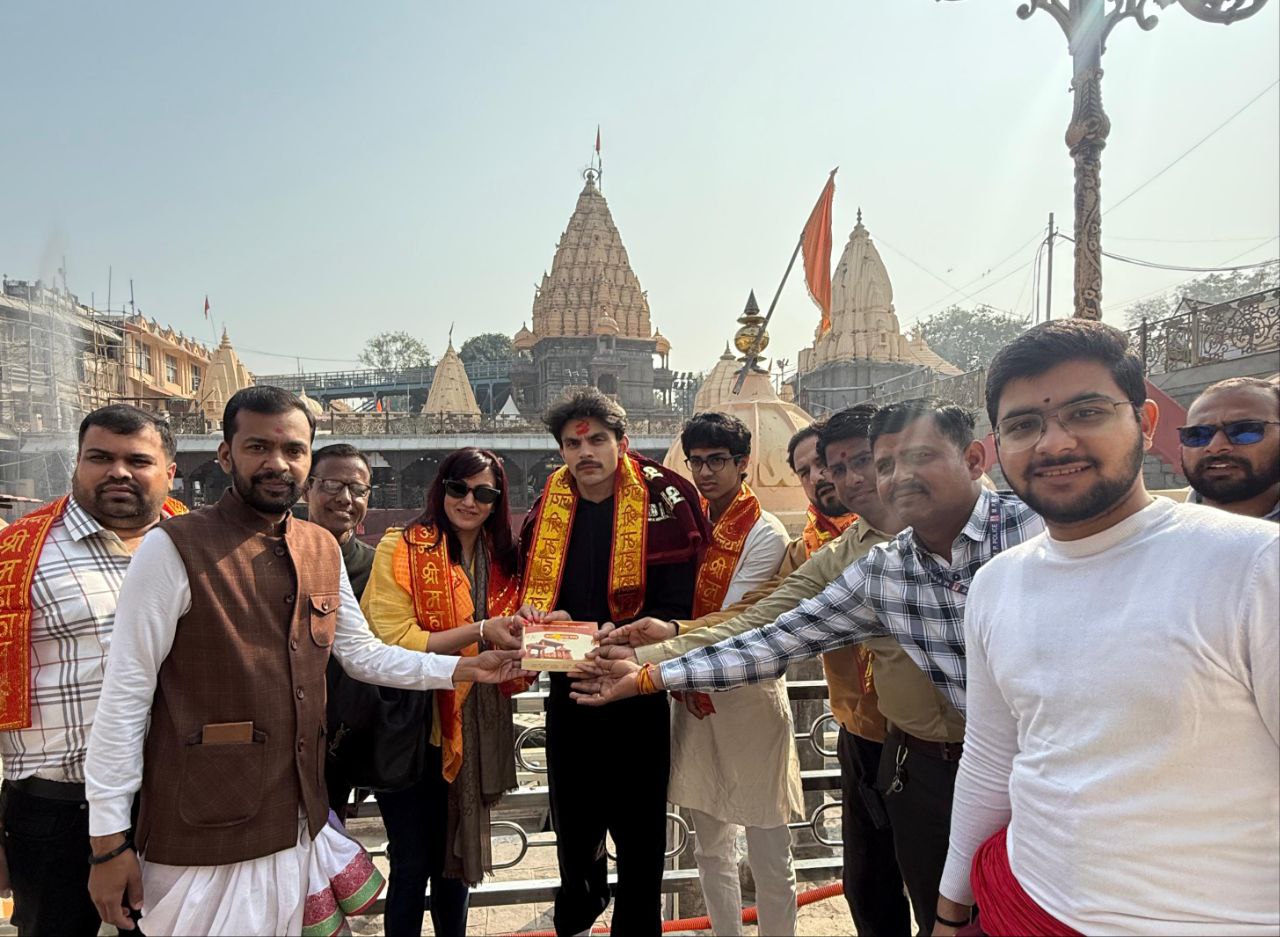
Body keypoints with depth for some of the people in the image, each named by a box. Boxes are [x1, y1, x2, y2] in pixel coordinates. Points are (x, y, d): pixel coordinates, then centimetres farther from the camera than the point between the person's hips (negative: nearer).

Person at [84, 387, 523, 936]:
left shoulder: (323, 550, 5)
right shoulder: (173, 550, -13)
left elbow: (363, 655, 11)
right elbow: (125, 696, -11)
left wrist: (462, 669, 1)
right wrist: (108, 840, -10)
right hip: (203, 835, -5)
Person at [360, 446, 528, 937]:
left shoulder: (501, 558, 5)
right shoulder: (401, 548, -11)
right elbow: (394, 641, -18)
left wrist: (521, 629, -8)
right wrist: (479, 632, -25)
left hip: (474, 728, 5)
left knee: (457, 854, 19)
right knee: (414, 863, 6)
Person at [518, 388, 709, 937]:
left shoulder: (661, 502, -11)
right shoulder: (548, 509, 2)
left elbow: (673, 608, -14)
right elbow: (532, 591, 10)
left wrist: (624, 636, -30)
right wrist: (541, 620, -12)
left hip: (636, 692, -4)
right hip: (567, 691, 5)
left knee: (639, 830, 9)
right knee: (572, 821, 22)